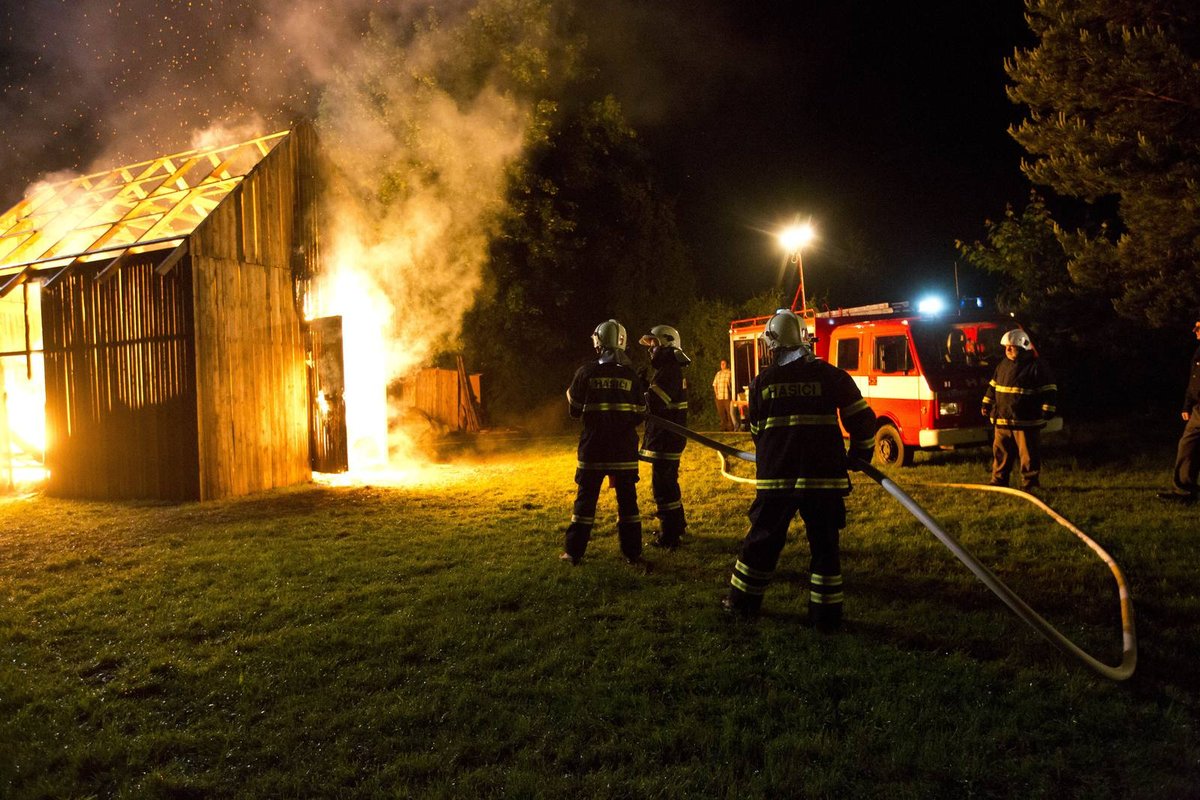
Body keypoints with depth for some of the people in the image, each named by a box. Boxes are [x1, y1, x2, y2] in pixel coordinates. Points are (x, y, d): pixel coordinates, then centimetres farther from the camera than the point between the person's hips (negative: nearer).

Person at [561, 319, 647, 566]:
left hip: (594, 447, -1)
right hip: (624, 449, 1)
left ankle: (574, 552, 11)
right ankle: (632, 552, 13)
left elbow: (575, 411, 0)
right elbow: (640, 415, 3)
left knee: (586, 498, 6)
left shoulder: (586, 372, -7)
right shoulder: (631, 375, -1)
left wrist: (570, 396, 22)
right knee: (627, 499, 9)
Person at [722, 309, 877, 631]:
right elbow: (863, 420, -1)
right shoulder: (831, 375, -3)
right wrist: (859, 457, 14)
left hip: (775, 476, 1)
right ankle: (825, 613, 12)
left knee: (762, 540, 14)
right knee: (824, 544, 9)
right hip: (824, 477, 0)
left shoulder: (762, 382, 0)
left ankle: (744, 601, 25)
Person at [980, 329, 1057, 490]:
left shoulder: (1036, 366, -7)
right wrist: (987, 404, 19)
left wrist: (1047, 410, -14)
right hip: (1002, 419, 6)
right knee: (1000, 451, 11)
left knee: (1028, 453, 0)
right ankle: (999, 480, 21)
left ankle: (1029, 483, 8)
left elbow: (1049, 390, -8)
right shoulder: (1003, 365, 13)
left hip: (1026, 421, -6)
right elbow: (993, 386, 24)